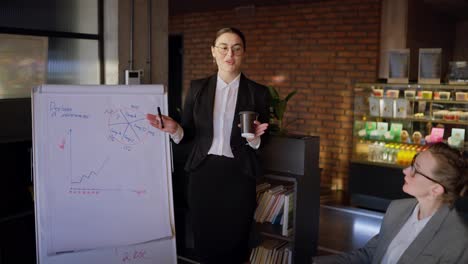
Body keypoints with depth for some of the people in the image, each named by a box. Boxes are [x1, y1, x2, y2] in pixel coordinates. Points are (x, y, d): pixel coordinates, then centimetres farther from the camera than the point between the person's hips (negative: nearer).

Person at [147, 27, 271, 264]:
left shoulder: (258, 93, 1)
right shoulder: (197, 88, 5)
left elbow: (262, 144, 5)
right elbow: (188, 134, 8)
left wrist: (253, 137, -17)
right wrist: (173, 128, -12)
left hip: (238, 176, -1)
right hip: (203, 174, 2)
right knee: (204, 243, 10)